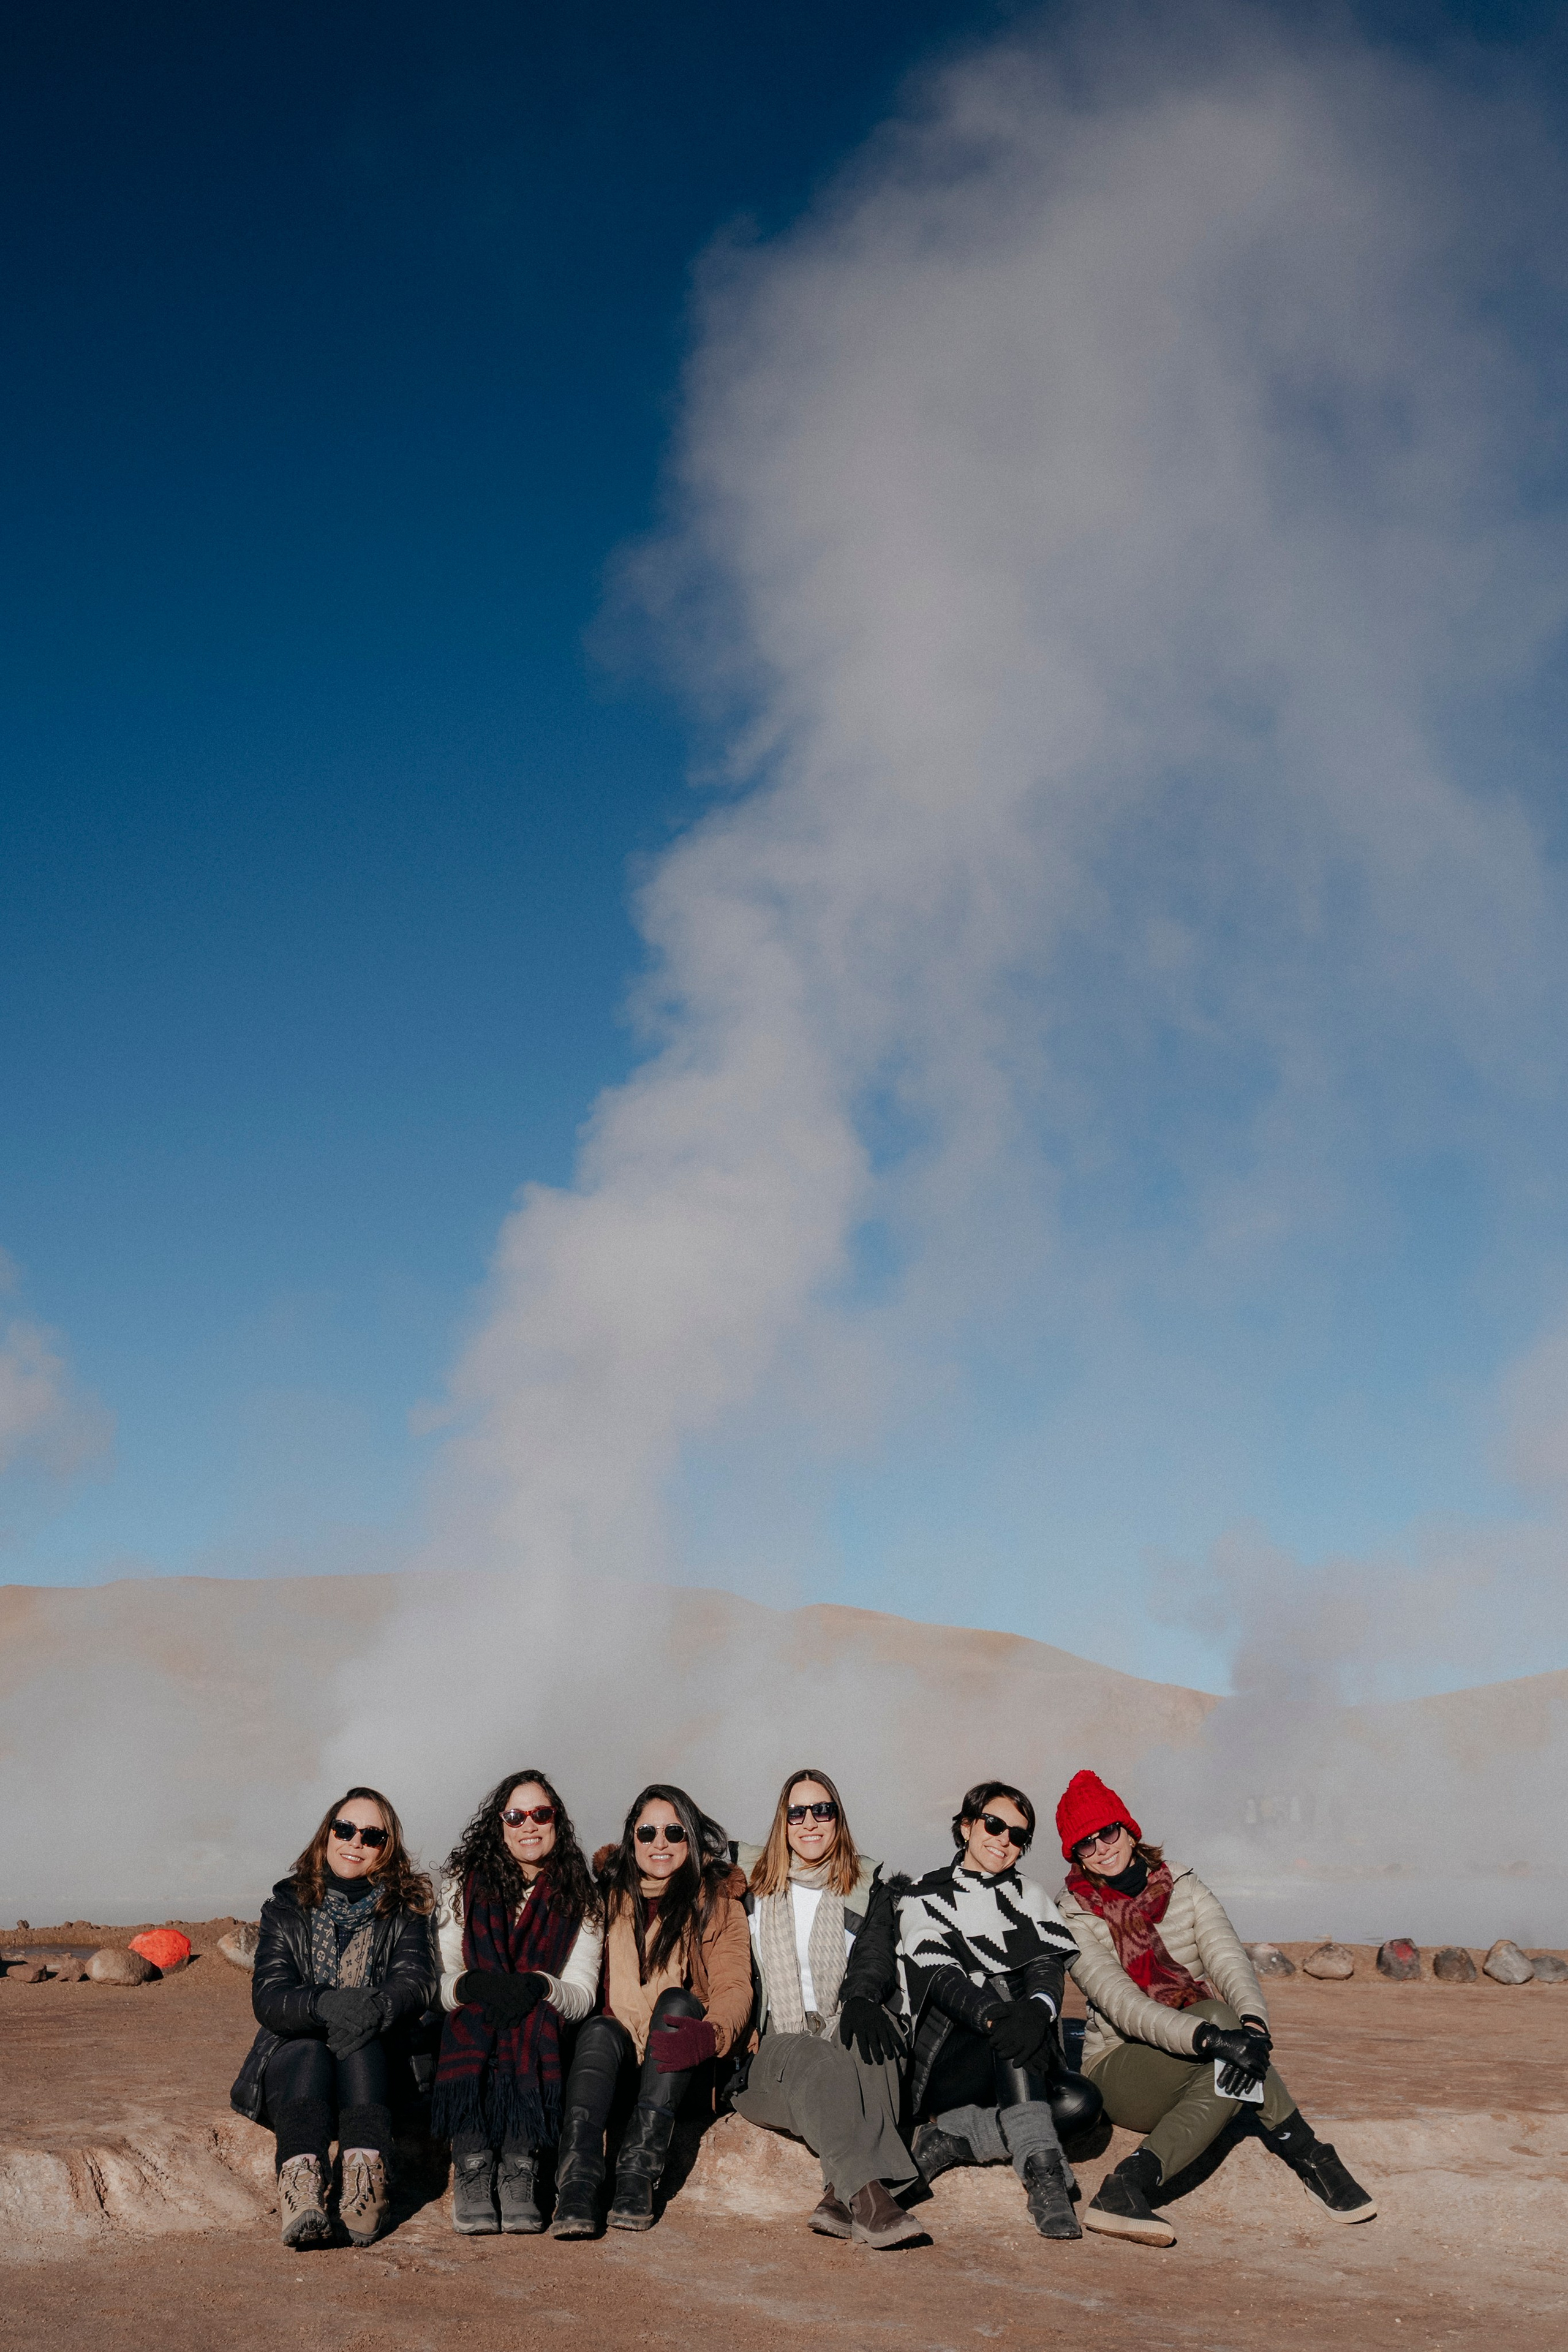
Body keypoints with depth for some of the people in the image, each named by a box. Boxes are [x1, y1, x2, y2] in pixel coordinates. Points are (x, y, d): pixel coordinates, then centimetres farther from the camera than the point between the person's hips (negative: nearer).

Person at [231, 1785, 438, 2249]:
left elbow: (415, 1982, -10)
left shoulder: (405, 1911, 8)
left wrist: (377, 2007, -35)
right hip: (291, 2055, 0)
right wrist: (325, 2005, -32)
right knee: (308, 2054, -34)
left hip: (376, 2062, 0)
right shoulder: (287, 1906, 6)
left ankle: (367, 2173, -55)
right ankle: (301, 2178, -60)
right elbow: (268, 1998, -9)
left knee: (360, 2043, -33)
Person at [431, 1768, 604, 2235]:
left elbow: (583, 1992, -2)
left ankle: (519, 2169, -35)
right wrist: (471, 1985, -25)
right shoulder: (464, 1883, 7)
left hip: (541, 2039, 0)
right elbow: (438, 1978, -2)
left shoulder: (580, 1898, 8)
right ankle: (472, 2170, -36)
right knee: (473, 2014, -32)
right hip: (469, 2032, 0)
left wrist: (540, 1987, -25)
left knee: (534, 2014, -32)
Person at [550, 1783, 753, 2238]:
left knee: (675, 1999, -30)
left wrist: (709, 2035, -30)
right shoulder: (609, 1896, 13)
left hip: (683, 2062, -1)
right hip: (616, 2051, 1)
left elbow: (734, 1987, -8)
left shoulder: (717, 1901, 6)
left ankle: (638, 2175, -38)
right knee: (598, 2029, -30)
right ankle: (576, 2190, -48)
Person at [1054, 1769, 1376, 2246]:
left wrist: (1253, 2022, -37)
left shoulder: (1185, 1888, 4)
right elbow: (1122, 2004, -23)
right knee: (1220, 2016, -34)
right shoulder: (1075, 1918, -7)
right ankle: (1309, 2159, -29)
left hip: (1201, 2065, 4)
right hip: (1121, 2069, -4)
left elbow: (1228, 1959, -13)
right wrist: (1209, 2037, -39)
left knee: (1233, 2025, -34)